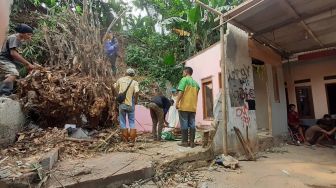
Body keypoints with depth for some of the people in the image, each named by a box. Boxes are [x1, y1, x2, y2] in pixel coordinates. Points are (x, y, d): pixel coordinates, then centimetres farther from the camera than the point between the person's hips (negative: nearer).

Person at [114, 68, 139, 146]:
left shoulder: (120, 80, 3)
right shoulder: (134, 82, -4)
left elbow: (115, 87, 13)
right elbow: (136, 92, -19)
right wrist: (135, 100, -4)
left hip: (122, 104, 1)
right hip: (130, 104, -1)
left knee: (122, 121, 13)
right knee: (132, 122, 11)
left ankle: (125, 139, 20)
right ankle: (132, 140, 12)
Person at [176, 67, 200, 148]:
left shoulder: (184, 79, -3)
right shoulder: (195, 83, 17)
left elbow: (181, 92, -14)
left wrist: (177, 102, -12)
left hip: (184, 106, -6)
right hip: (193, 107, 6)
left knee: (184, 124, 0)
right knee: (192, 125, 7)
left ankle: (184, 142, 5)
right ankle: (192, 142, 10)